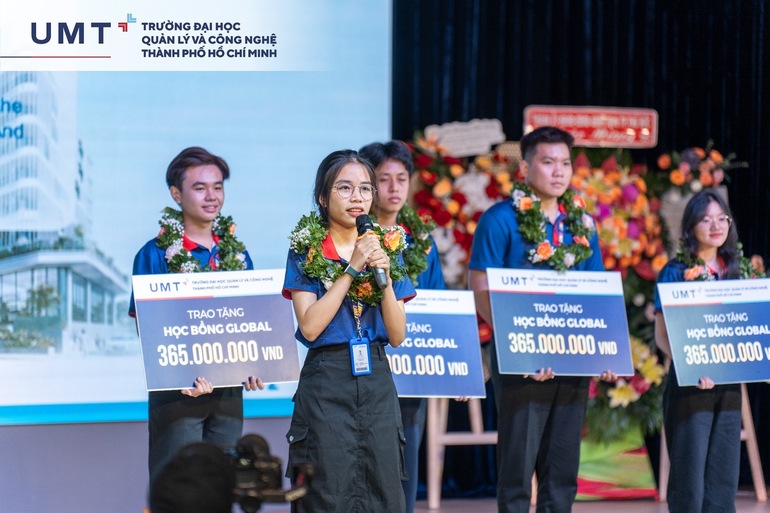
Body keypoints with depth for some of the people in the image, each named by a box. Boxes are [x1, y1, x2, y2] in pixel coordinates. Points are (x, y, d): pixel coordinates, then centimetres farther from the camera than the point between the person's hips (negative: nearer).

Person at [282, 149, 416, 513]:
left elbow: (397, 335, 4)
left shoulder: (386, 247, 9)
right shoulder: (306, 250, -1)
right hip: (327, 380, -3)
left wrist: (384, 275, -9)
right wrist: (351, 268, -14)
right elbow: (310, 326, -13)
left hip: (376, 380, 4)